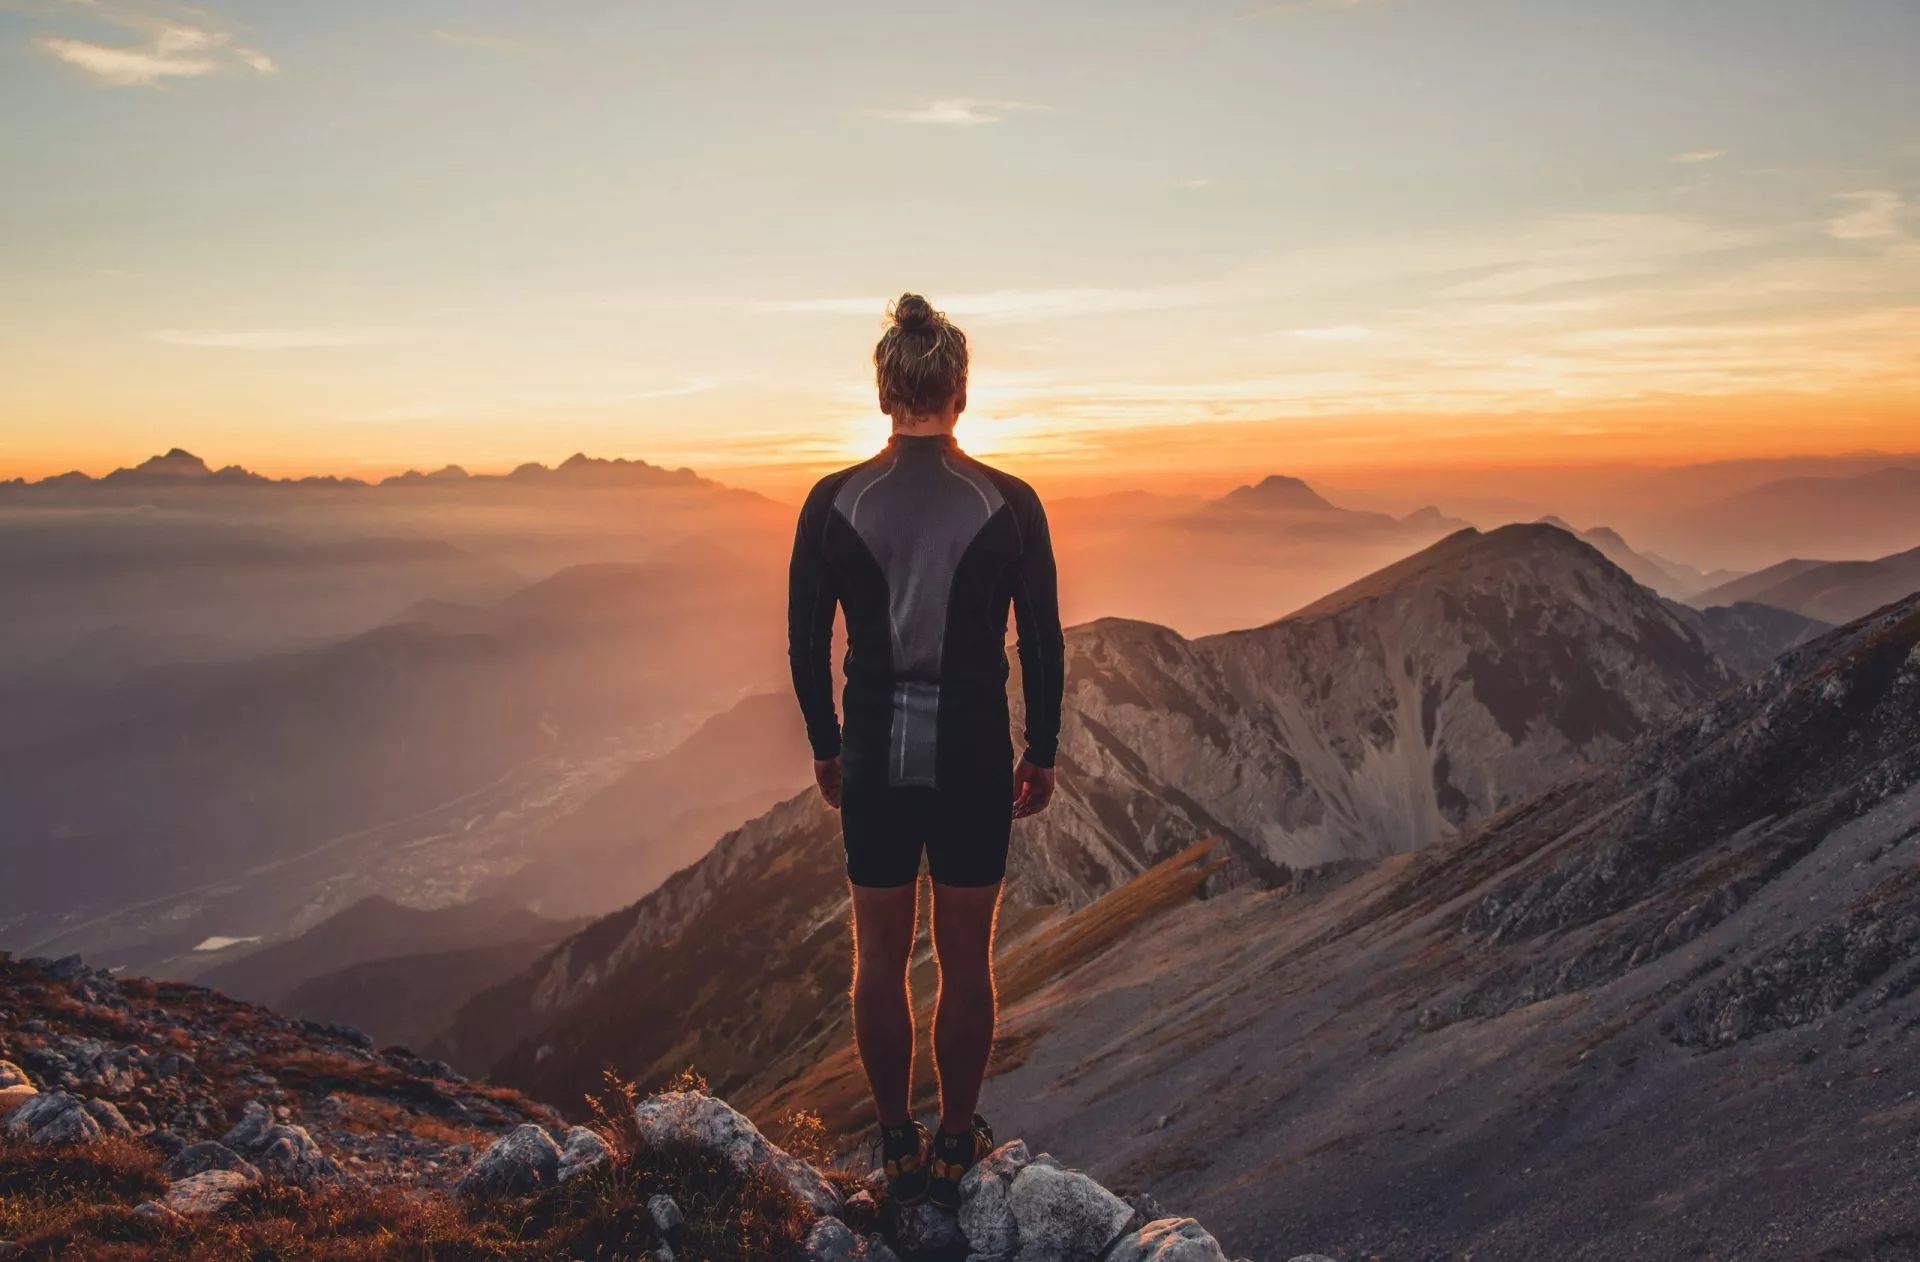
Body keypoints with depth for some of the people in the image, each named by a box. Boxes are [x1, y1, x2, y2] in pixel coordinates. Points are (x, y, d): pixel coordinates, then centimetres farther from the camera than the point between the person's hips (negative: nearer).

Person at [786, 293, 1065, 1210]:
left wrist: (825, 746, 13)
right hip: (975, 758, -1)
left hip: (875, 757, 1)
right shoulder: (1009, 505, -8)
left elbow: (806, 642, -1)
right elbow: (1043, 643, -4)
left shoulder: (834, 503, -6)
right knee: (966, 960, 13)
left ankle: (899, 1148, 25)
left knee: (880, 958, 14)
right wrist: (1042, 755, 8)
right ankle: (956, 1148, 25)